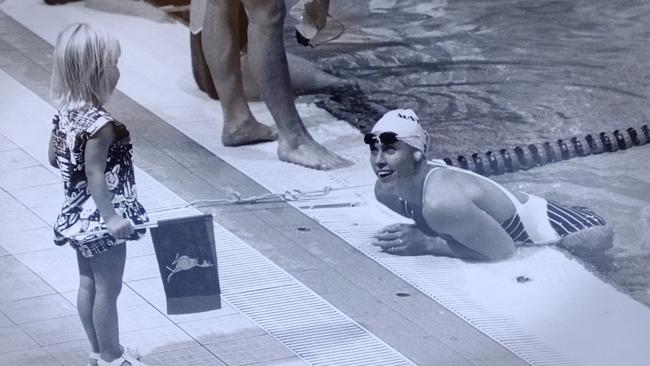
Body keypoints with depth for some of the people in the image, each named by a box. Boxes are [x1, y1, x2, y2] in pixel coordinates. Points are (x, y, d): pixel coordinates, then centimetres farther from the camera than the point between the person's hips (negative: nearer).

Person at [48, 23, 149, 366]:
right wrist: (111, 216, -25)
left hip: (79, 213, 9)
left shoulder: (65, 113, 0)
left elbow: (54, 157, 11)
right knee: (108, 289, 4)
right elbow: (95, 175, -27)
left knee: (88, 284, 18)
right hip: (100, 216, -9)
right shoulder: (101, 125, -27)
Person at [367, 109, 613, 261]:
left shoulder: (441, 202, -45)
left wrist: (427, 244, -38)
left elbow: (502, 250, -38)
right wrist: (412, 233, -21)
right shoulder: (385, 191, -19)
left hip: (542, 225, -8)